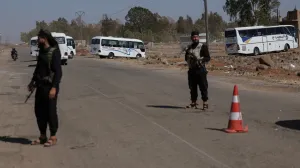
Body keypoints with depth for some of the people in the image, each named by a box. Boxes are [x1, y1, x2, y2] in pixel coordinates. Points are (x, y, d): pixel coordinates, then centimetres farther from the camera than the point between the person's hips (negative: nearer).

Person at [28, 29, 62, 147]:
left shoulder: (54, 52, -14)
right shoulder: (41, 51, 11)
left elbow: (58, 72, -19)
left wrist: (54, 88, -25)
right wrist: (33, 81, 22)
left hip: (50, 87, -8)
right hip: (40, 86, 8)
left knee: (51, 112, -1)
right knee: (39, 111, 11)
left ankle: (53, 137, 10)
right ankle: (43, 136, 22)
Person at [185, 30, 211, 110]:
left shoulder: (203, 46, -1)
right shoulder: (189, 47, 16)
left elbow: (208, 58, -4)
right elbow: (186, 58, 23)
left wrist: (200, 60, -20)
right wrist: (189, 57, -1)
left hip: (200, 69, -6)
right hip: (191, 70, 6)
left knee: (203, 87, -6)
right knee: (192, 87, 9)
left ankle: (205, 103, -2)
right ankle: (193, 102, 19)